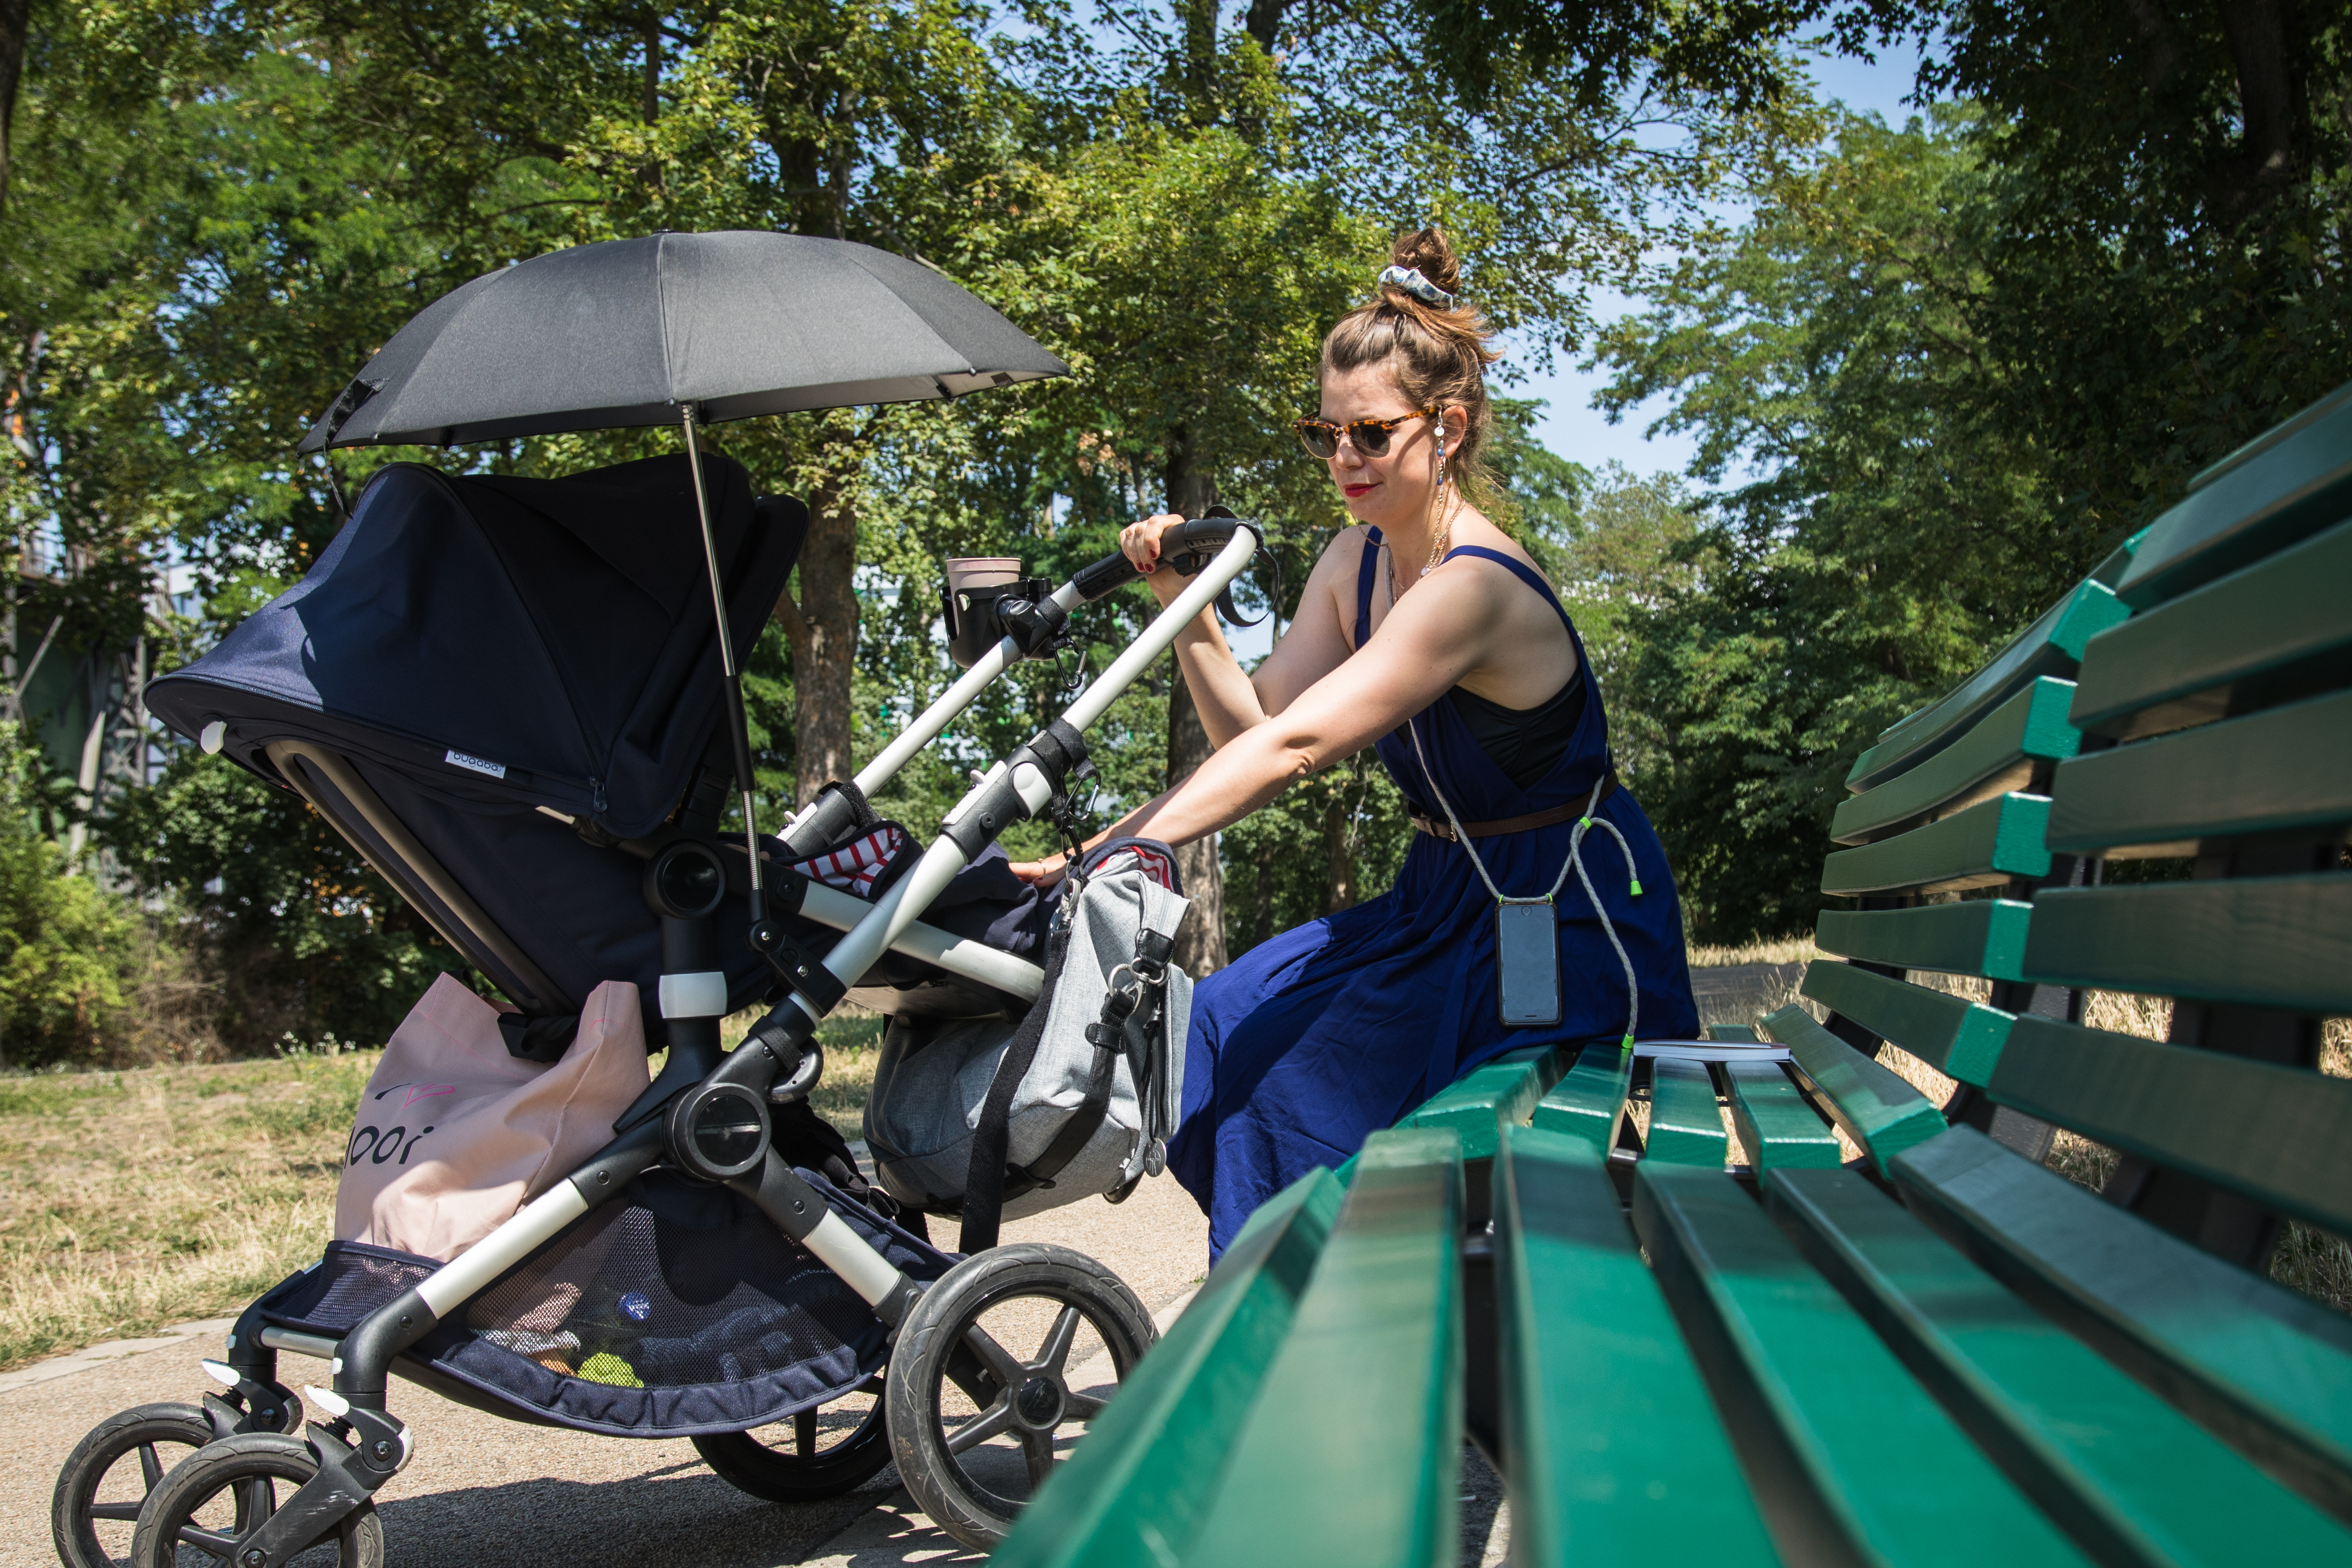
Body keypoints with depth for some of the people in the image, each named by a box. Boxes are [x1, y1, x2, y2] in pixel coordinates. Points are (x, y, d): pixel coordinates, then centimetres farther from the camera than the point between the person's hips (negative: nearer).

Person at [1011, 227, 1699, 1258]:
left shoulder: (1473, 586, -26)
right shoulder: (1357, 561, 2)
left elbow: (1295, 746, -35)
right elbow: (1255, 725, -2)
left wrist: (1102, 856, -40)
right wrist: (1186, 604, -16)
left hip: (1569, 917, -8)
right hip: (1445, 898, 8)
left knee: (1311, 1089, -15)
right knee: (1227, 1030, -2)